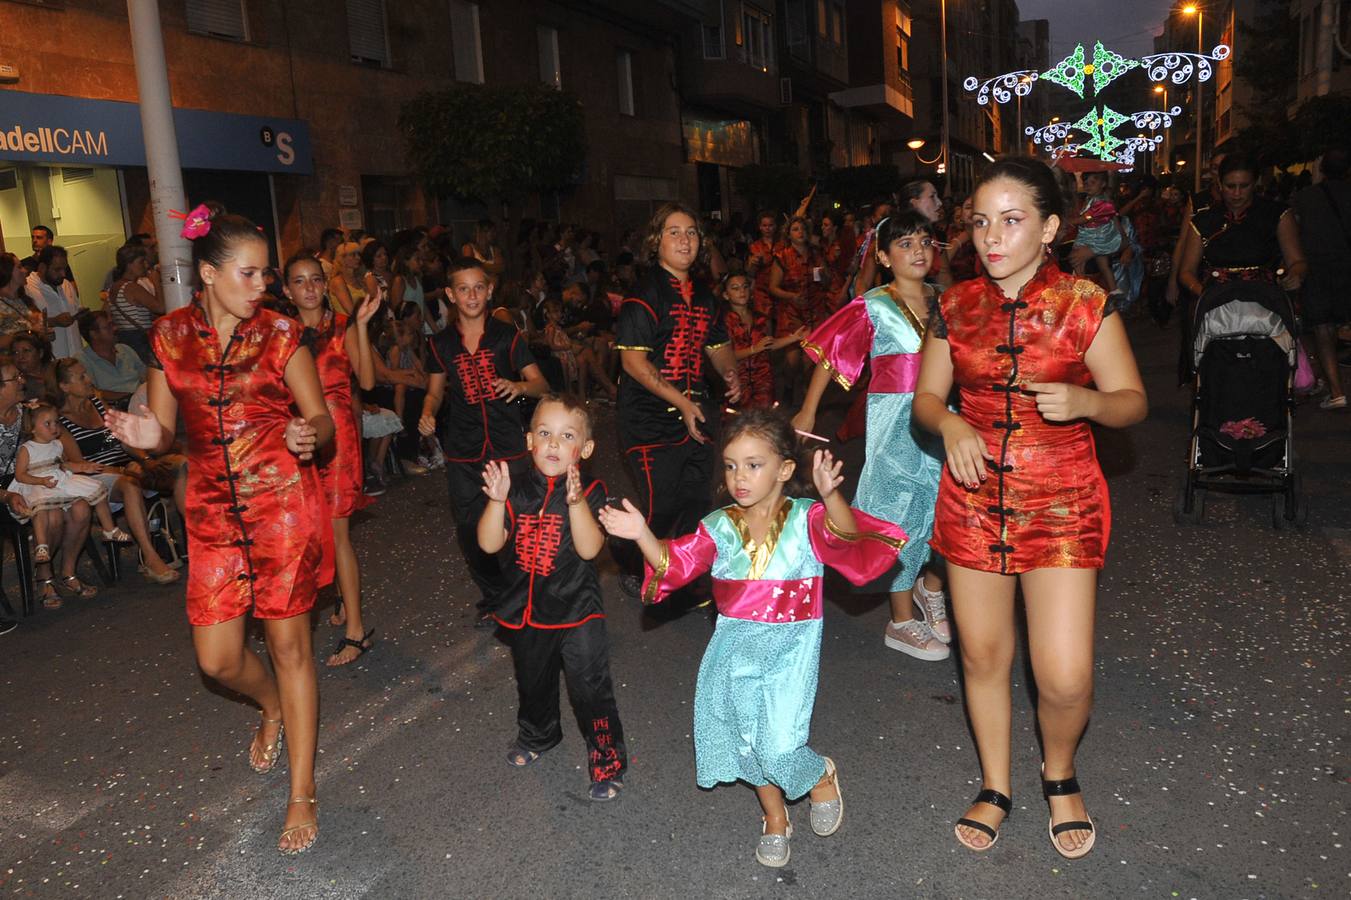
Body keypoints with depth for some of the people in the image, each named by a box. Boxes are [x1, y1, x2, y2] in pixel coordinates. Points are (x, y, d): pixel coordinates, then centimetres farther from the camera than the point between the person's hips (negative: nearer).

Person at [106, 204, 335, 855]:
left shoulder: (279, 333, -3)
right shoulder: (169, 337, 4)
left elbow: (321, 419, 0)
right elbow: (164, 428, 11)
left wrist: (309, 435, -24)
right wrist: (145, 436, -13)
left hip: (285, 503, -3)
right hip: (214, 512, 3)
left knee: (288, 644, 3)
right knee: (217, 658, 4)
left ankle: (302, 794, 18)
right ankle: (272, 706, 42)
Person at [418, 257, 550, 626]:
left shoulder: (506, 335, 3)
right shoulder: (441, 343, 9)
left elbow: (541, 384, 1)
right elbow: (435, 391, 17)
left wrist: (519, 386, -21)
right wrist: (428, 413, -4)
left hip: (509, 446, -2)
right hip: (463, 452, 2)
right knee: (470, 530, 3)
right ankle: (493, 596, 26)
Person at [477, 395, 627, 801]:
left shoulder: (590, 492, -13)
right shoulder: (517, 490, -6)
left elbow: (589, 548, -25)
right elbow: (489, 543, -12)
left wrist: (575, 502, -38)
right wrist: (497, 500, -27)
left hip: (576, 612, -4)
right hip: (525, 611, 4)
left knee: (590, 687, -1)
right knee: (532, 682, 25)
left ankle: (608, 762, 19)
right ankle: (536, 735, 53)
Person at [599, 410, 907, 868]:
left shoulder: (807, 520, -10)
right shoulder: (719, 526, 1)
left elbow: (845, 538, -29)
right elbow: (674, 564, -2)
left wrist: (830, 496, -49)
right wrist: (643, 535, -20)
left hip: (790, 649, -4)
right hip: (734, 648, 4)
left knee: (778, 746, -12)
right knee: (745, 740, 13)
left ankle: (821, 776, 25)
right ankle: (775, 818, 41)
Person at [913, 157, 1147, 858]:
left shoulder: (1084, 304, -7)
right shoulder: (955, 306, 0)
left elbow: (1132, 401, -3)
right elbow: (925, 397, 8)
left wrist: (1084, 400, -24)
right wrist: (949, 423, -14)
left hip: (1061, 504, -2)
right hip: (973, 501, 3)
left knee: (1065, 676, -7)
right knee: (981, 655, 12)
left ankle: (1060, 775, 28)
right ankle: (995, 787, 36)